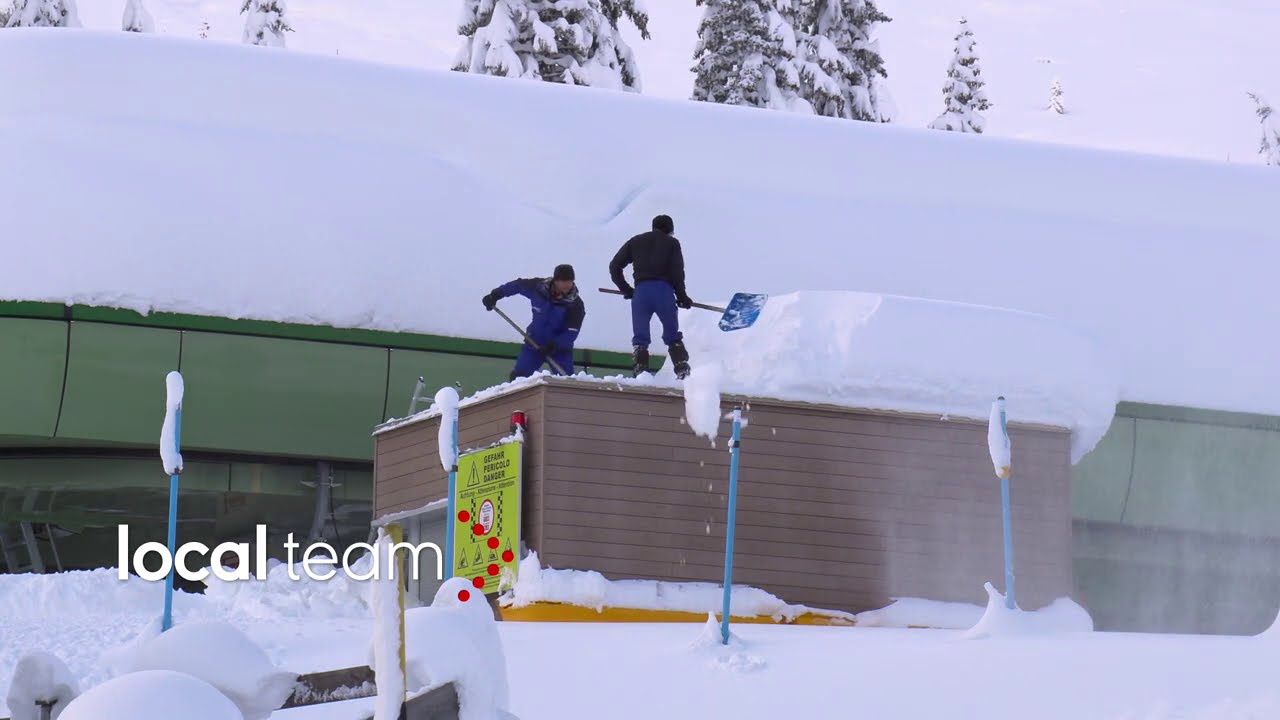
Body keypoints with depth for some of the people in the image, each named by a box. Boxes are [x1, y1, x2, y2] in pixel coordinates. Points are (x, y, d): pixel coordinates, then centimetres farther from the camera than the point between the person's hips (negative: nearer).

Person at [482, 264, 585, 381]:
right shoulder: (538, 286, -16)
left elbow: (571, 333, -23)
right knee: (518, 376, -1)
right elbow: (518, 285, 3)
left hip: (560, 347, -2)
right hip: (535, 342, 2)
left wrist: (554, 345, -36)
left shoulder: (575, 304, -21)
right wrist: (495, 295, 4)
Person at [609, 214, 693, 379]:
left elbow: (614, 266, 14)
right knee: (673, 336, 11)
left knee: (640, 337, 5)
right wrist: (682, 297, 11)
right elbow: (677, 273, 2)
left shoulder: (636, 241, 19)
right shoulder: (672, 243, 12)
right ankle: (682, 370, 2)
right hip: (664, 290, -1)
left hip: (641, 291, 1)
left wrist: (626, 290, 21)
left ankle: (641, 370, -8)